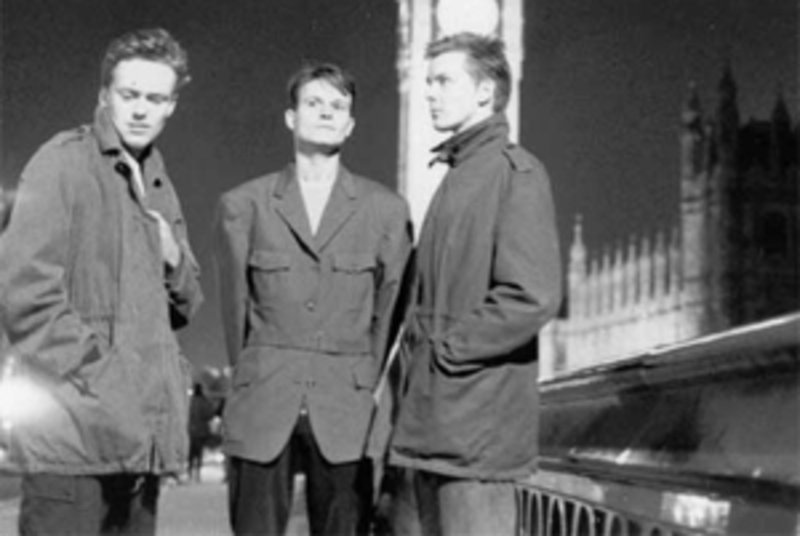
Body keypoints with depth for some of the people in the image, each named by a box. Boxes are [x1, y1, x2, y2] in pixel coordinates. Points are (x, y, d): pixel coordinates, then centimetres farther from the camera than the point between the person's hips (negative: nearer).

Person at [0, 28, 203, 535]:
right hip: (75, 429, -7)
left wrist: (175, 262, 1)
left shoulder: (157, 182, 19)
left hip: (143, 432, 7)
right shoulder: (63, 163, -4)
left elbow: (185, 304, 23)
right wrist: (96, 372, -15)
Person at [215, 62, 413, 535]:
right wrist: (254, 383, 12)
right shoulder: (244, 205, 7)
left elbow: (390, 310, 8)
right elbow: (236, 306, 11)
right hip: (262, 412, 0)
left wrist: (367, 388, 7)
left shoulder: (386, 209, 6)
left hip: (347, 417, 0)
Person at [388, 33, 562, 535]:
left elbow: (533, 296, -18)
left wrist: (450, 349, -12)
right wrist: (419, 351, 8)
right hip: (433, 421, 9)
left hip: (478, 421, -9)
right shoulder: (455, 176, 18)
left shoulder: (515, 172, -8)